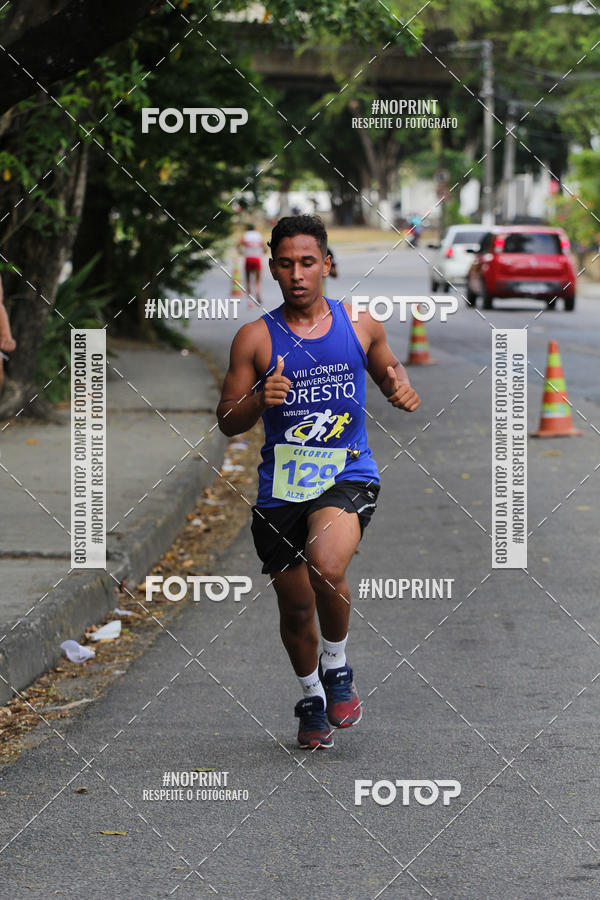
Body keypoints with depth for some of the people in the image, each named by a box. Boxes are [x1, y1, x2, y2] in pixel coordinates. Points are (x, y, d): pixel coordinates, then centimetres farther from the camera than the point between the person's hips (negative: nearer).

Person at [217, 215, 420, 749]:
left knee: (327, 567, -29)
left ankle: (337, 665, 0)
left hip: (349, 473, -1)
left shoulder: (359, 324, 3)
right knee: (295, 606, 10)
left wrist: (401, 390, -1)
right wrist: (259, 400, -19)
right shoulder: (256, 338, -1)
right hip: (282, 487, 1)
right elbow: (227, 421, 2)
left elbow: (389, 370, 22)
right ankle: (312, 696, 38)